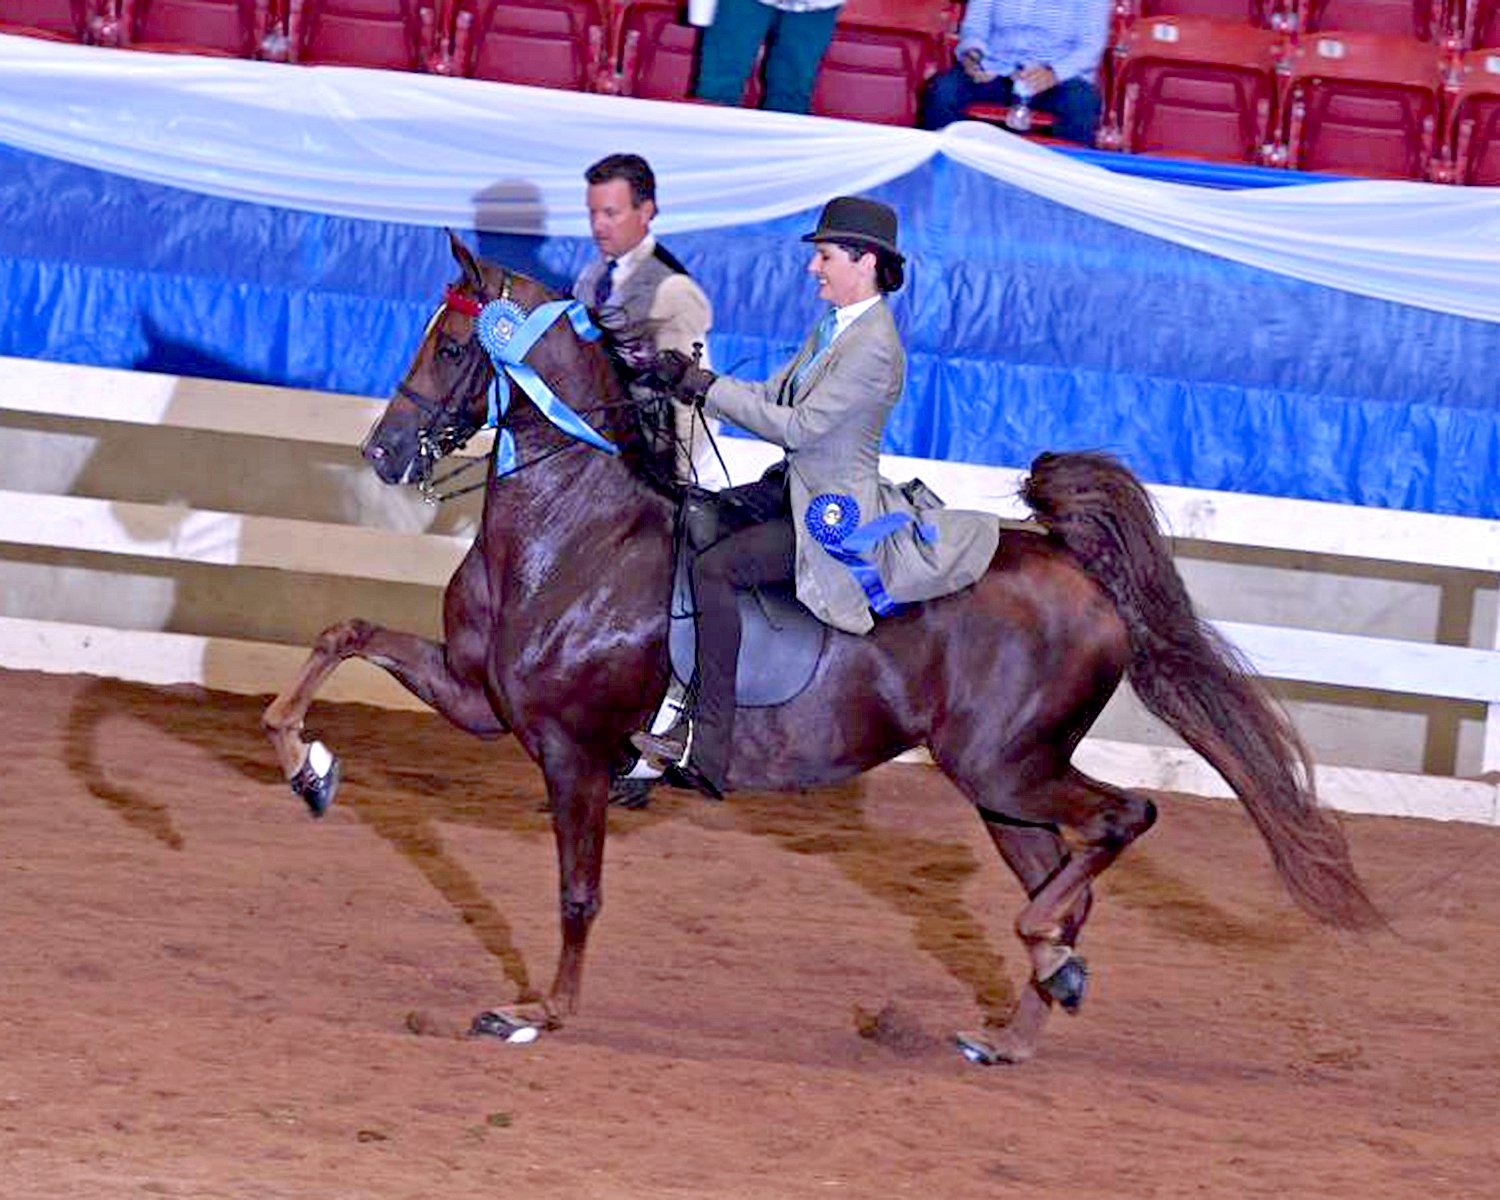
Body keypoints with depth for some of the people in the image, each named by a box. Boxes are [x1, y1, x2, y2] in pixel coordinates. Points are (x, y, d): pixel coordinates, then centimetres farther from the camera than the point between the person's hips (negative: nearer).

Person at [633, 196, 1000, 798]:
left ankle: (708, 743, -27)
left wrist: (708, 387, -20)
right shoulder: (833, 326, 9)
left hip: (835, 512, -11)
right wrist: (690, 380, -4)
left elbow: (799, 426, -23)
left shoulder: (874, 349, -21)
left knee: (712, 568, -25)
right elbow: (774, 396, 11)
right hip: (797, 490, 11)